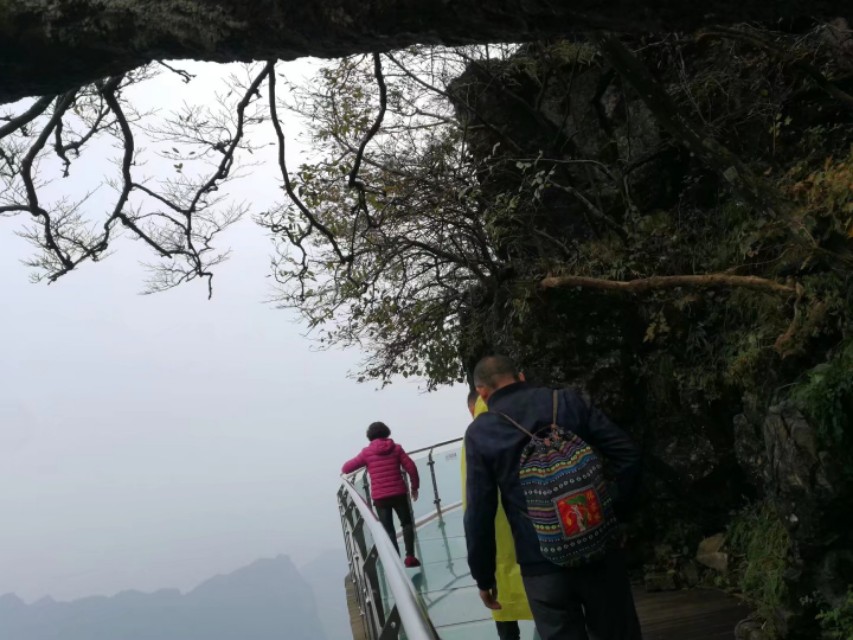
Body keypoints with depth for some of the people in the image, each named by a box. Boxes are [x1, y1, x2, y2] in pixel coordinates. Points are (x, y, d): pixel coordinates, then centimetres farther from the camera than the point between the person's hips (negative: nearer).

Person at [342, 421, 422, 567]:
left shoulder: (367, 452, 0)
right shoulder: (396, 448, 2)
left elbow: (347, 468, 3)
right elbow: (411, 468, -2)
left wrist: (344, 470, 27)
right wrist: (414, 486, 10)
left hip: (380, 497, 0)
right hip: (399, 493, 1)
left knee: (388, 529, 10)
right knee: (407, 523, 19)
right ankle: (410, 556, 8)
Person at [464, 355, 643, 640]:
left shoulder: (479, 433, -2)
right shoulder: (567, 401, 2)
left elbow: (479, 513, -4)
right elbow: (627, 454, -2)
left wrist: (483, 576, 5)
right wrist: (612, 510, 6)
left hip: (541, 565, -2)